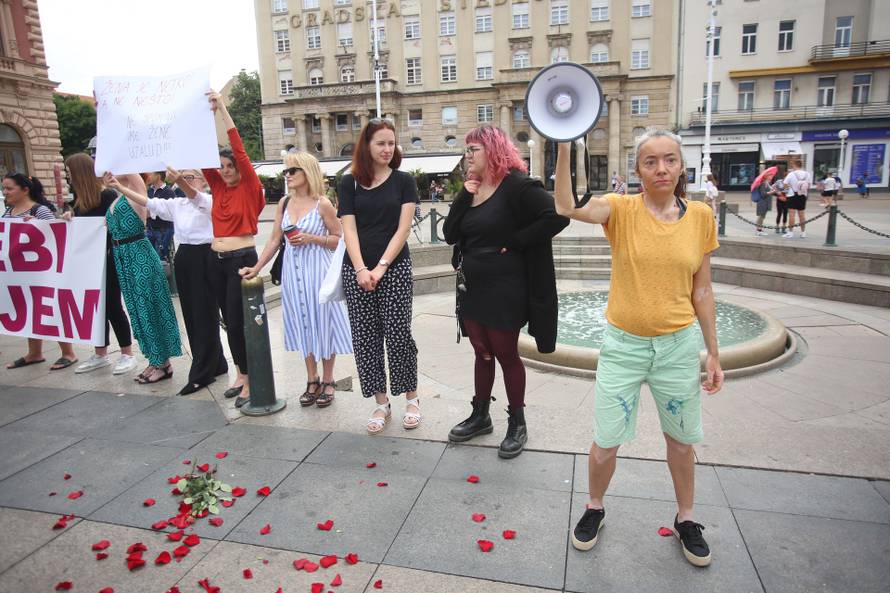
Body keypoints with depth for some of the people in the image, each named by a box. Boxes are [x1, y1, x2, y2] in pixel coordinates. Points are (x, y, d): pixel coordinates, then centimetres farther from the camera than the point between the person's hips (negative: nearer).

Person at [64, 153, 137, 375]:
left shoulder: (107, 195, -13)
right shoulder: (81, 197, 10)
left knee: (112, 305, -2)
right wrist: (70, 216, 0)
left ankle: (127, 354, 9)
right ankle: (100, 354, 23)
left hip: (106, 259, -8)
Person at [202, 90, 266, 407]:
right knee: (229, 321, 12)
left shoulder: (250, 188, -5)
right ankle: (242, 374, 24)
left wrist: (223, 109, -15)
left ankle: (249, 381, 6)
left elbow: (239, 149, -14)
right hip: (217, 260, 7)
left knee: (238, 322, -6)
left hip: (242, 259, -7)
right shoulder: (218, 187, 10)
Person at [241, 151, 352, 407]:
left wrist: (311, 238, -16)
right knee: (302, 324, 11)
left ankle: (327, 381, 18)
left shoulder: (322, 204, -7)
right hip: (293, 271, 5)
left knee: (322, 322, 3)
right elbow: (274, 239, 8)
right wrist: (257, 267, 2)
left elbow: (339, 239, -3)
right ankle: (312, 380, 24)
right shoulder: (284, 203, 7)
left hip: (317, 269, -4)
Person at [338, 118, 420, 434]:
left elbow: (403, 229, -3)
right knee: (365, 338, 4)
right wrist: (361, 270, -12)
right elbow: (348, 229, 1)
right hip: (357, 271, 2)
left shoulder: (404, 181, 4)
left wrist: (381, 267, -11)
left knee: (398, 335, -1)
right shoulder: (349, 183, 8)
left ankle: (411, 399, 17)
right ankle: (381, 404, 17)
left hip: (395, 269, -2)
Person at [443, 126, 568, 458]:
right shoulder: (471, 190, 10)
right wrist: (465, 194, -7)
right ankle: (480, 417, 32)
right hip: (473, 288, 7)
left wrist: (515, 241, -19)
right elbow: (450, 235, 2)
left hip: (504, 290, -7)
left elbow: (557, 217, -24)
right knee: (482, 353, 17)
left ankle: (517, 424, 23)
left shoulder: (516, 185, -13)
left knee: (506, 354, 5)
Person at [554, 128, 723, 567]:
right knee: (606, 443, 7)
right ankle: (594, 509, 36)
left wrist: (713, 353, 7)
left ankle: (685, 518, 44)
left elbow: (702, 291, 5)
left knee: (681, 440, 18)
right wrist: (564, 147, -35)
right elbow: (566, 207, -29)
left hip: (678, 346, 2)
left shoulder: (700, 216, -1)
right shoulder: (621, 209, -8)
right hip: (623, 345, -2)